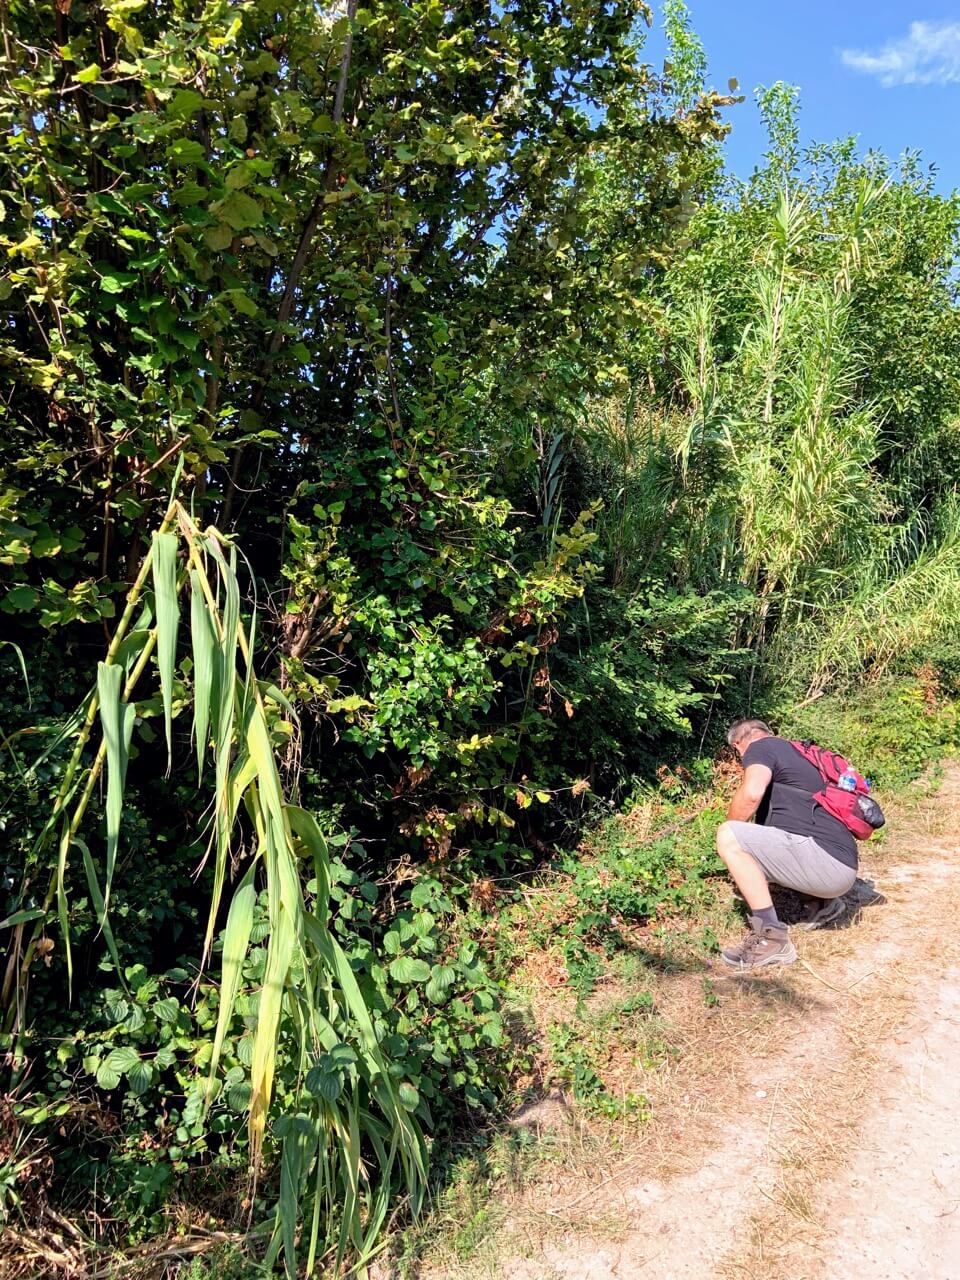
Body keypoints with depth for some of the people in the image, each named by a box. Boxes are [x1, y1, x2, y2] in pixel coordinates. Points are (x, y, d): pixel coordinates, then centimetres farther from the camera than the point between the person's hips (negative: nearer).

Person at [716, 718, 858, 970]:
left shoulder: (760, 747, 0)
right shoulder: (796, 751, 26)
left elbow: (751, 792, -21)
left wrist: (729, 831, -4)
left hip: (826, 861, -9)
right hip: (844, 869, 9)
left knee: (729, 837, -16)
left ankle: (772, 939, -16)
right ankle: (825, 901, 20)